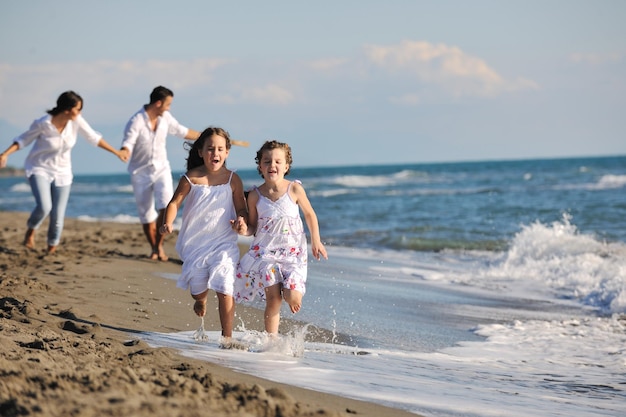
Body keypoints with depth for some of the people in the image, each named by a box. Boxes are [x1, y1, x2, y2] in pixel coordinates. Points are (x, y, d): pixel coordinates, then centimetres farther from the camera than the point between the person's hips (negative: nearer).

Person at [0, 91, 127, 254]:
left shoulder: (76, 121, -13)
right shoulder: (42, 123, -22)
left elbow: (94, 138, 0)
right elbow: (23, 139, -8)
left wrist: (117, 153, 5)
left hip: (62, 173, 3)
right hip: (40, 169, -3)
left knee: (57, 216, -2)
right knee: (44, 207, -25)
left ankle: (52, 249, 23)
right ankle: (31, 230, 9)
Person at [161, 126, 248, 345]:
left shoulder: (232, 180, -4)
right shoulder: (191, 179, -6)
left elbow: (242, 209, 3)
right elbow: (175, 202, -3)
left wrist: (241, 220, -19)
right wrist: (168, 222, -21)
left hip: (223, 244, -1)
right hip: (195, 243, 1)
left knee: (224, 290, -12)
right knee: (197, 289, 9)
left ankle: (227, 336, -1)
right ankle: (201, 301, 49)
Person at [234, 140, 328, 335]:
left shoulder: (294, 189, -7)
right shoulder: (255, 195, -4)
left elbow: (309, 214, 8)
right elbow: (253, 226, 7)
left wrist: (316, 241, 7)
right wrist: (244, 229, -16)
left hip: (293, 251, 0)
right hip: (265, 251, 0)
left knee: (293, 297, -14)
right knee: (273, 298, -10)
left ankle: (291, 299, 24)